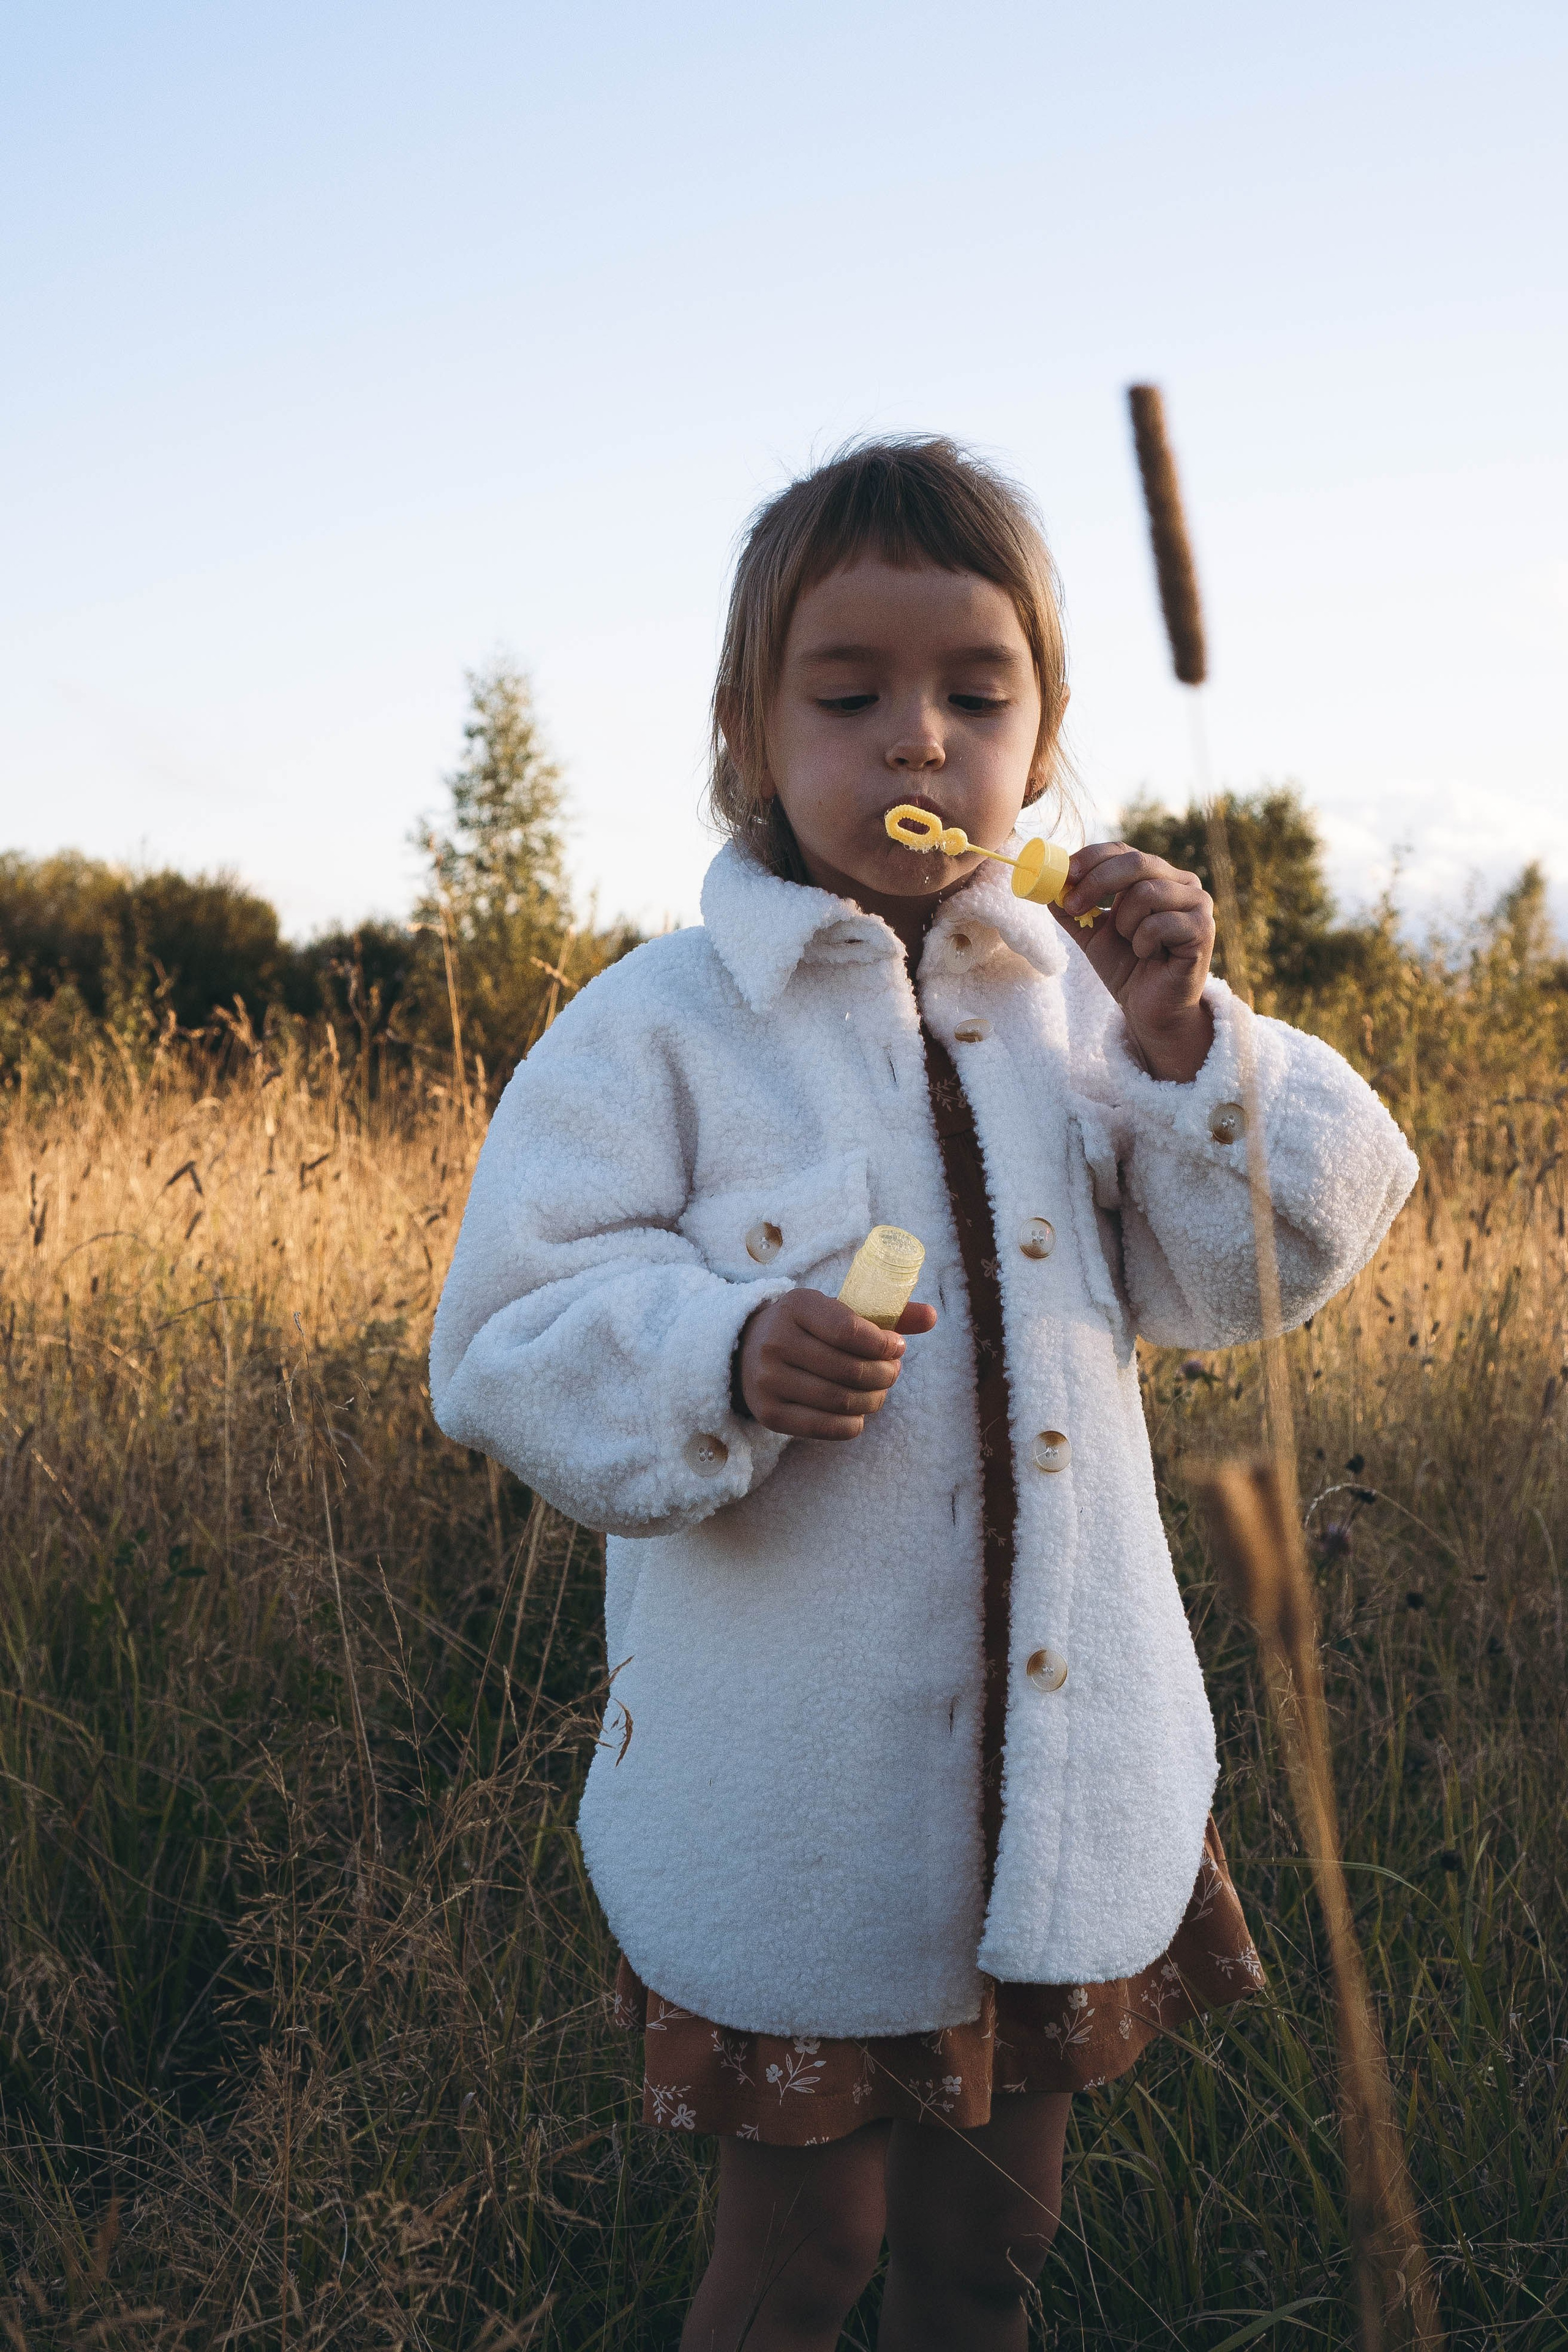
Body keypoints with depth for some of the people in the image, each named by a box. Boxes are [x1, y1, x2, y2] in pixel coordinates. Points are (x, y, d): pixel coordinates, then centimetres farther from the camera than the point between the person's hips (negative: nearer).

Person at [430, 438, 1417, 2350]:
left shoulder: (1076, 997, 2)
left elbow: (1230, 1285, 2)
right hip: (790, 1812, -4)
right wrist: (725, 1359, -31)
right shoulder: (659, 1028, -11)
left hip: (1071, 1779, 4)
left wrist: (1184, 1044, -12)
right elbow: (512, 1345, -13)